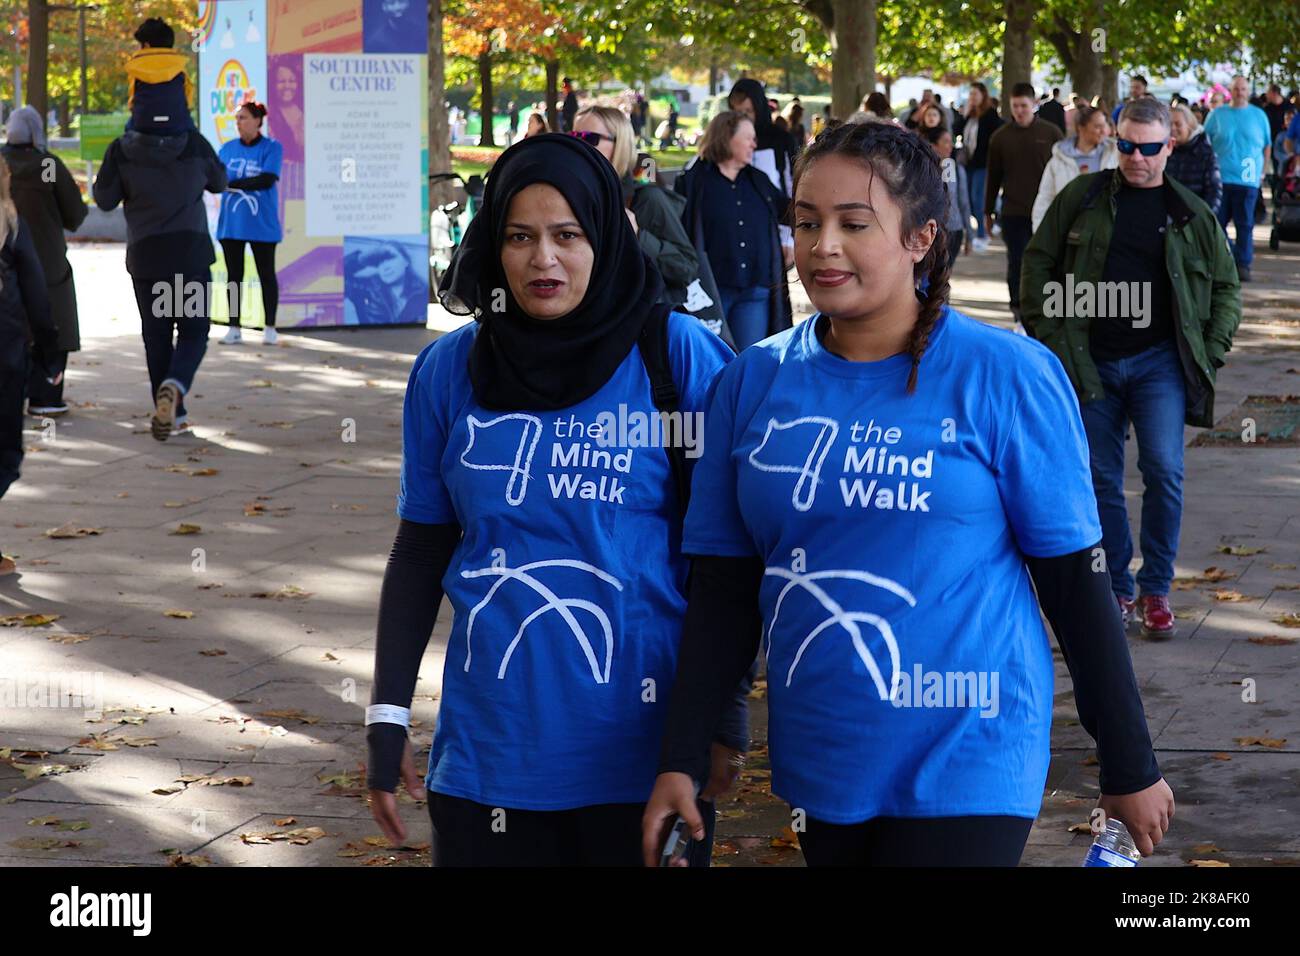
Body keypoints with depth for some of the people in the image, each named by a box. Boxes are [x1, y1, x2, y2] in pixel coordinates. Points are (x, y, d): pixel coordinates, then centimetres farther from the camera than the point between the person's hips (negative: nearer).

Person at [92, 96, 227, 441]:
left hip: (145, 255, 1)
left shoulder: (121, 151, -8)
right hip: (191, 251, -1)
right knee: (193, 330, 6)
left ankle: (171, 412, 14)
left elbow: (105, 200, 0)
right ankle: (174, 386, -22)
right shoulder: (193, 143, -7)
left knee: (156, 335, 12)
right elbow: (219, 182, 9)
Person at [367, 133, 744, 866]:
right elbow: (421, 551, 8)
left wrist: (727, 711, -2)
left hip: (639, 749, -2)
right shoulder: (450, 371, 3)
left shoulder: (678, 357, -5)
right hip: (491, 747, 2)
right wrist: (388, 717, 5)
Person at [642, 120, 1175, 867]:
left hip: (966, 764, -4)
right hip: (817, 766, 4)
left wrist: (1130, 767, -1)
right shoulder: (754, 382, 1)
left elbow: (1073, 578, -4)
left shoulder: (1007, 376, -8)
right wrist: (682, 761, -1)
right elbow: (724, 588, 6)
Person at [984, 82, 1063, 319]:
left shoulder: (1051, 133, 1)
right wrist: (988, 212, 11)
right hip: (1013, 213, 0)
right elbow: (993, 177, 10)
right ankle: (1020, 315, 5)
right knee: (1016, 264, -1)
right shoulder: (1001, 137, 4)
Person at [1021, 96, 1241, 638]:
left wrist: (1212, 351, 3)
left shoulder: (1190, 214, 5)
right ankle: (1116, 591, 18)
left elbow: (1226, 287, 14)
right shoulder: (1083, 198, 4)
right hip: (1089, 363, 1)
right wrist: (1045, 335, 0)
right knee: (1100, 480, 6)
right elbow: (1039, 262, 8)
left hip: (1159, 361, -1)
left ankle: (1155, 591, 0)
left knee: (1164, 470, -13)